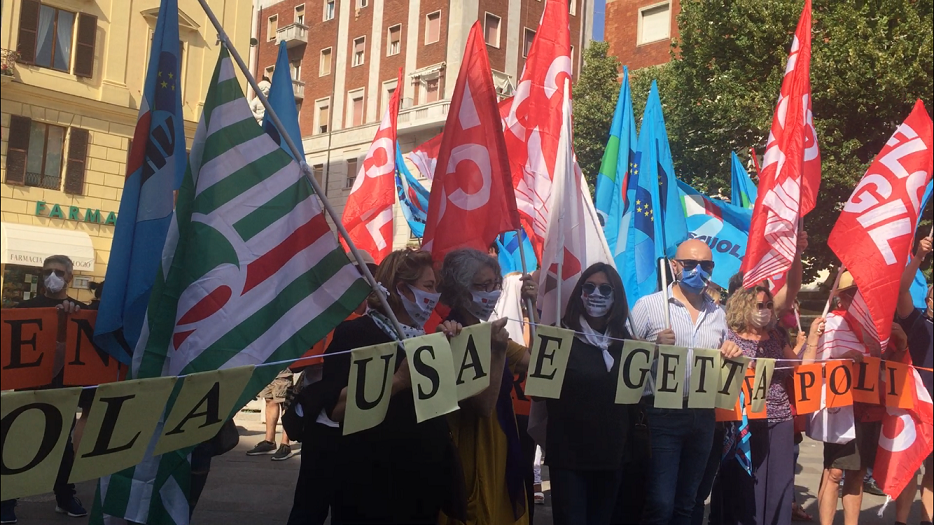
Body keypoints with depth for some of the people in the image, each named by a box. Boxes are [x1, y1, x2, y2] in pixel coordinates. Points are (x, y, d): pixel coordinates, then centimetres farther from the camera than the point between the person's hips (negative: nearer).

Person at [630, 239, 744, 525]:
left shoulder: (718, 314, 14)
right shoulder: (648, 305, -3)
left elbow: (724, 360, 22)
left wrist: (732, 352, 0)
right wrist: (655, 346, -21)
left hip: (703, 416, 5)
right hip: (662, 414, -5)